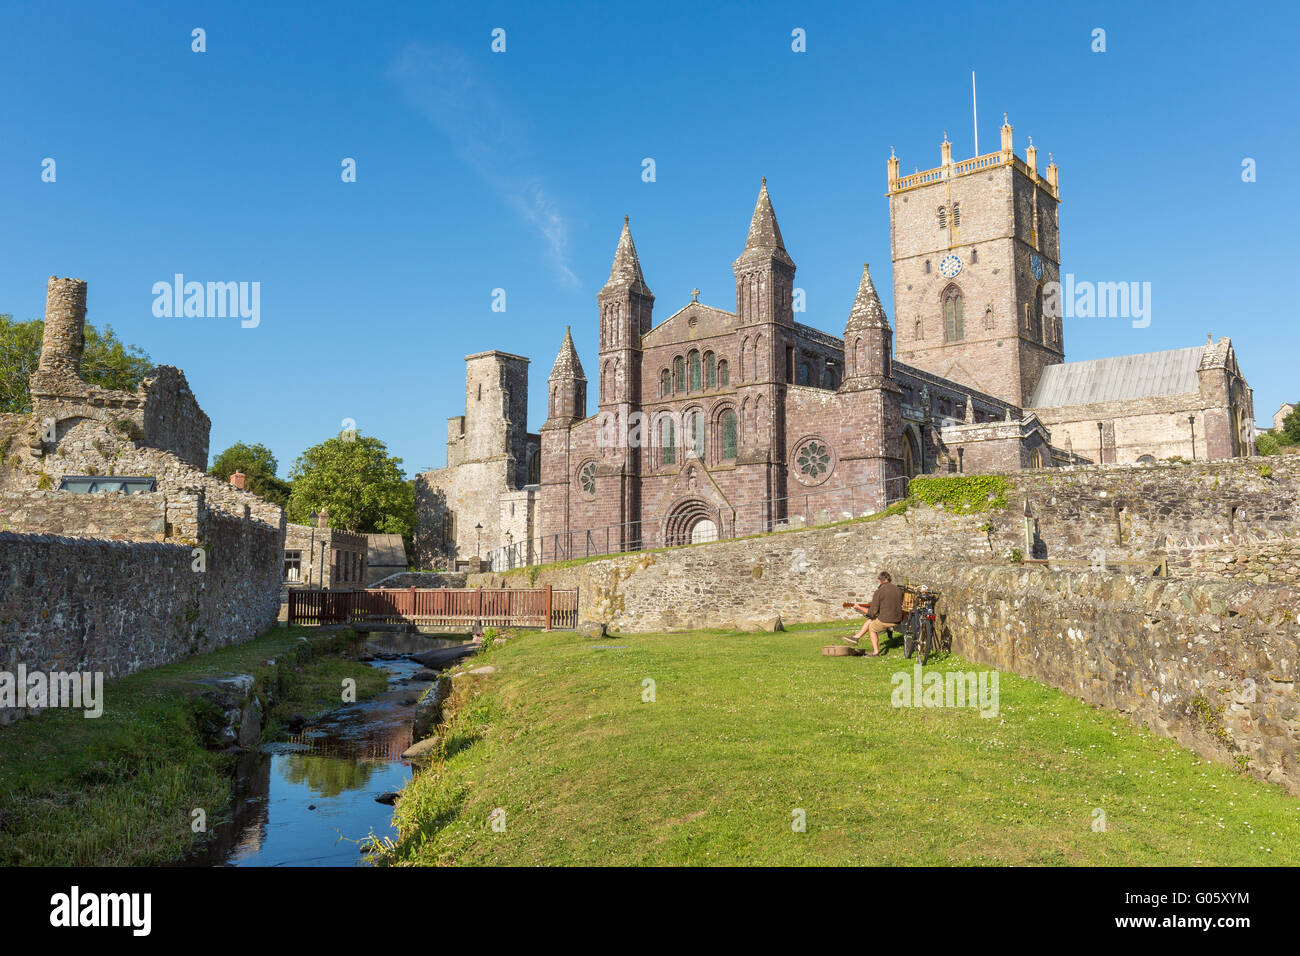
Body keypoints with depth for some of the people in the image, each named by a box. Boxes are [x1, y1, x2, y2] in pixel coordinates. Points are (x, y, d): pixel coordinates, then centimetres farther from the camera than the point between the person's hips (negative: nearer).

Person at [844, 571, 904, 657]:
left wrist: (860, 608, 6)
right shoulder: (899, 590, 8)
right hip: (898, 621, 7)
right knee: (870, 619, 26)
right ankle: (856, 637, 32)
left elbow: (872, 612, -10)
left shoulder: (879, 592, -11)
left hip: (885, 621, -6)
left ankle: (876, 652, 29)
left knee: (872, 627, 26)